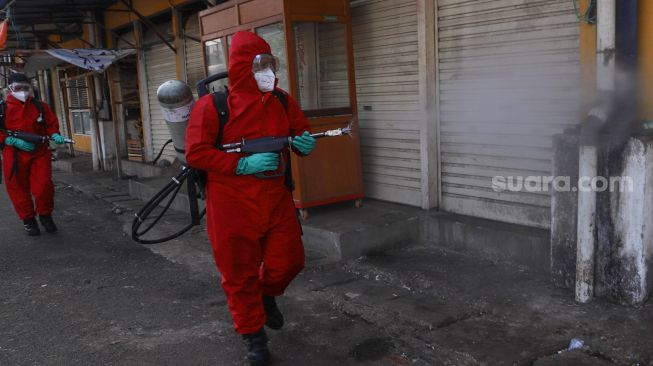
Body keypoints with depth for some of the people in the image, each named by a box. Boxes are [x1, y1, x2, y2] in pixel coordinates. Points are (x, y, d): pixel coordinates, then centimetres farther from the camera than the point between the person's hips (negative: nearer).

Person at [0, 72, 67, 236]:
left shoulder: (40, 106, 6)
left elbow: (52, 124, 11)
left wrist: (54, 135, -10)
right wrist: (14, 141, -16)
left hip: (39, 153, 1)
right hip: (14, 155, -1)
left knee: (44, 186, -6)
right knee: (19, 189, 5)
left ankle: (45, 215, 18)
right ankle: (28, 219, 22)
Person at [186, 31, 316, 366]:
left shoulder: (283, 101, 4)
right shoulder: (212, 106, -11)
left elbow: (300, 133, 14)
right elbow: (195, 153, -13)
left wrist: (305, 144, -11)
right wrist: (243, 165, -23)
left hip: (276, 199, 4)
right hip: (233, 206, -4)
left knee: (288, 261, 8)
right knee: (240, 273, 7)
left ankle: (266, 294, 43)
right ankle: (253, 335, 27)